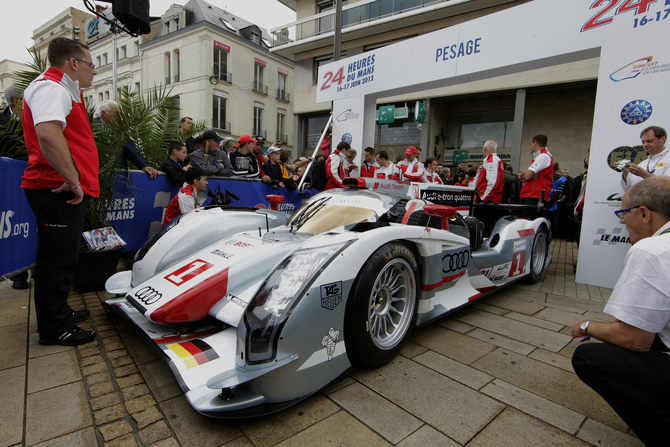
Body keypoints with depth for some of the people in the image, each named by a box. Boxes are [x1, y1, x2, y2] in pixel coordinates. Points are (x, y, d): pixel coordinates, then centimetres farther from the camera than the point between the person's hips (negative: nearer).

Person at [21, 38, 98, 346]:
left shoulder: (63, 90, 22)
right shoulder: (50, 87, -12)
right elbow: (47, 134, -30)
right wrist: (73, 180, -26)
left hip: (65, 189, 11)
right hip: (58, 190, -11)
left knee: (62, 257, 19)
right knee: (58, 258, -3)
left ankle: (58, 313, 34)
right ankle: (54, 329, 9)